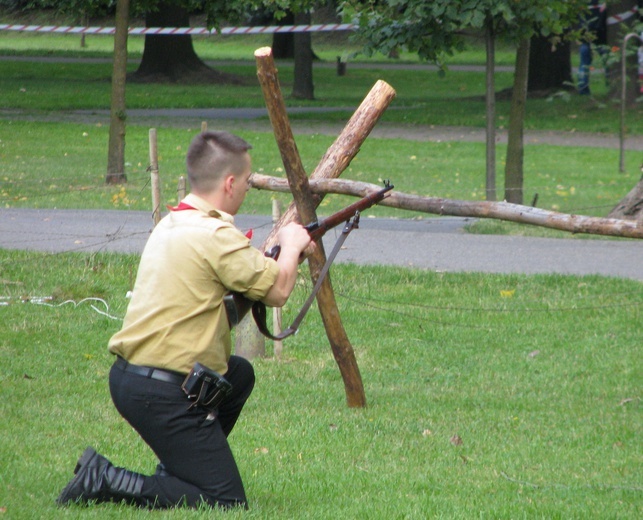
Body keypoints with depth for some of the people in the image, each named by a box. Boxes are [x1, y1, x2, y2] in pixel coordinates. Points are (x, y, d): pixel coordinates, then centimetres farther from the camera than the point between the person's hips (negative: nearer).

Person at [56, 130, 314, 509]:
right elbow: (277, 290, -9)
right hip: (162, 393, -10)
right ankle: (105, 481, -10)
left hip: (128, 375, 10)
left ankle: (178, 470, 23)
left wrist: (288, 253, 17)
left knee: (240, 375, 31)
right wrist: (291, 246, 10)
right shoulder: (215, 236, -17)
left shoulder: (172, 224, 13)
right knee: (227, 504, -5)